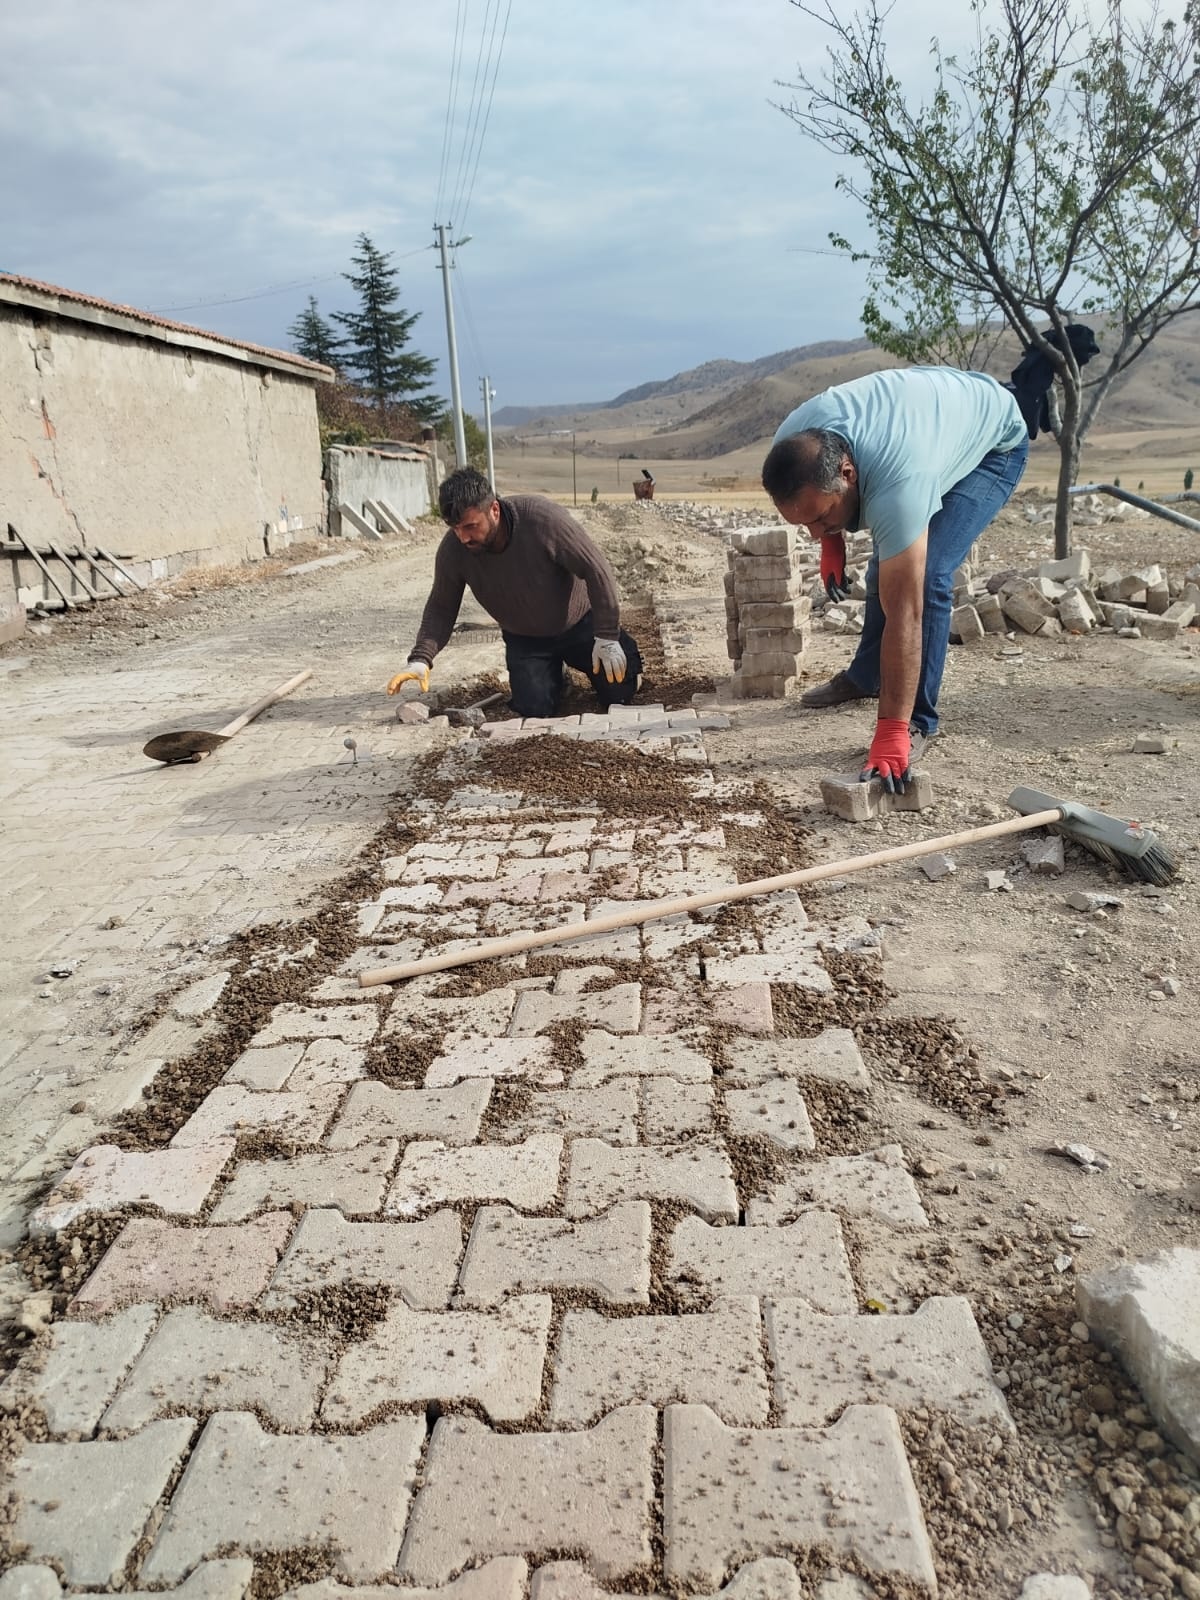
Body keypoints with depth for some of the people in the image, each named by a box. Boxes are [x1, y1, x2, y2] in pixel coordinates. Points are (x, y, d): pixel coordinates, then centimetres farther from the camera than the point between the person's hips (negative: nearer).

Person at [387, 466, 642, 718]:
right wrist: (420, 659, -23)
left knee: (619, 692, -11)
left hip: (580, 623, -2)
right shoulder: (452, 550, -20)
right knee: (534, 708, -15)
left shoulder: (542, 517, -32)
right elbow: (440, 608, -7)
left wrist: (607, 637, -24)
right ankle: (551, 672, 20)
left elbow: (595, 569, -25)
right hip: (525, 640, 2)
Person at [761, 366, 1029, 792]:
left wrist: (892, 732, -46)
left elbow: (904, 616, -46)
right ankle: (863, 677, 33)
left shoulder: (897, 486, -47)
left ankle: (917, 723, -11)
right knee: (887, 570, 8)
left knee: (926, 577, -23)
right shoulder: (792, 446, -29)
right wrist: (831, 542, -5)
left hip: (994, 440, -6)